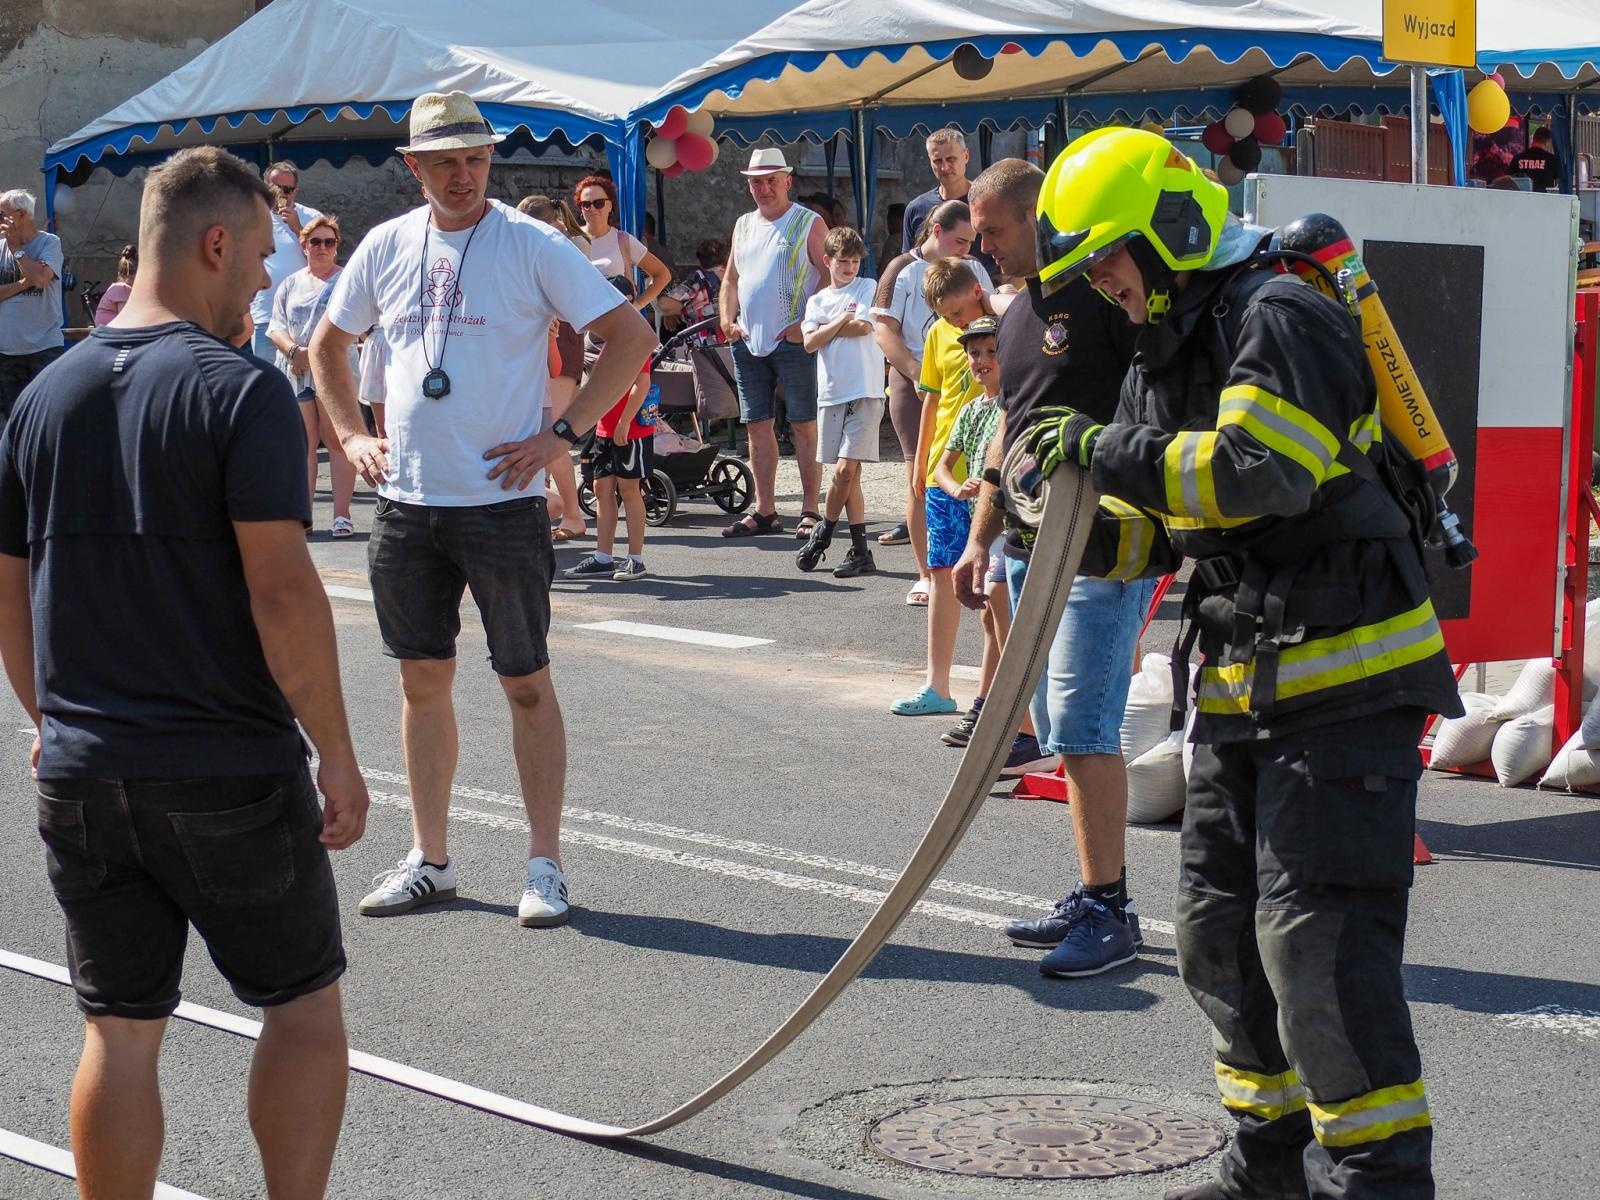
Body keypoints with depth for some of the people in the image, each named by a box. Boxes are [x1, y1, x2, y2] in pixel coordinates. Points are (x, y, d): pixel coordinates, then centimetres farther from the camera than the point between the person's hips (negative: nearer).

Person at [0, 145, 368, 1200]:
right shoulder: (239, 389, -12)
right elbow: (281, 590, -18)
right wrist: (337, 753, -11)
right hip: (234, 775, -5)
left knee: (120, 1033, 12)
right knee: (303, 1004, 12)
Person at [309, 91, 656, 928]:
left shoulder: (531, 246, -6)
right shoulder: (386, 246, 7)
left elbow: (632, 335, -8)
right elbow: (327, 344, 22)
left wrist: (563, 435, -11)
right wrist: (351, 436, 10)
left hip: (503, 503, -4)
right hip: (406, 504, 4)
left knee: (525, 683, 2)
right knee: (423, 680, 10)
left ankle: (545, 866, 9)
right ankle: (430, 859, 20)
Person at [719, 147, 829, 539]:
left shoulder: (809, 224, -2)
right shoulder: (743, 226, 17)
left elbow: (831, 278, -7)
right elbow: (731, 278, 23)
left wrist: (808, 324, -16)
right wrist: (727, 319, 7)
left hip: (793, 342, -6)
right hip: (748, 342, 6)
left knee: (804, 426, -4)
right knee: (757, 426, 6)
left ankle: (809, 511, -2)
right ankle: (765, 511, 11)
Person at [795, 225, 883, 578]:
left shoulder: (868, 288, 4)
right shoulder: (817, 301, 15)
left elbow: (864, 326, -11)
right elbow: (809, 343, 1)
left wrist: (828, 329, 1)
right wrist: (843, 321, -6)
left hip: (865, 392, -4)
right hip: (831, 393, 4)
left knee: (845, 470, -12)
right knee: (847, 474, 4)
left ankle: (822, 534, 5)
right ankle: (860, 552, 8)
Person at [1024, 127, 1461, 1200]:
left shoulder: (1279, 318, -14)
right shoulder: (1166, 351, 16)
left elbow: (1261, 470, -29)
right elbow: (1163, 526, 20)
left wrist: (1110, 448, -20)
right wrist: (1094, 536, -2)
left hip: (1344, 675, -10)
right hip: (1247, 676, 10)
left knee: (1316, 931, -13)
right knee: (1221, 926, 13)